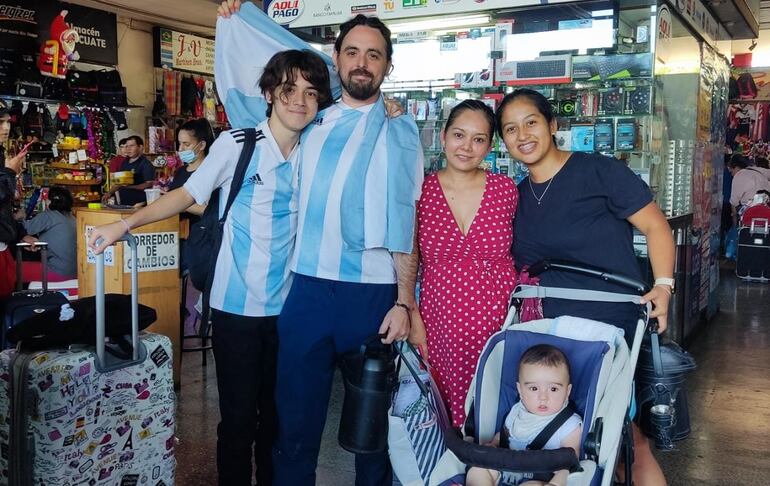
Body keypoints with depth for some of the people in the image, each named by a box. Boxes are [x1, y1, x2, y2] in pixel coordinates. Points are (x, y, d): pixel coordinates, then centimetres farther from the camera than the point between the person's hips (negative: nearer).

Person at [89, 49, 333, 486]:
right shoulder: (237, 144, -9)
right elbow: (188, 195, -3)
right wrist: (125, 224, -10)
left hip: (288, 306, 4)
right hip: (237, 306, -3)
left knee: (278, 413, 15)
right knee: (238, 416, 5)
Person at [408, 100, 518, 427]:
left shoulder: (505, 189, 1)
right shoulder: (422, 191, -1)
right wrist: (413, 319, -2)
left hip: (500, 321, 0)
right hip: (442, 326, 0)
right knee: (451, 413, 6)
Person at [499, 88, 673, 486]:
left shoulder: (598, 171, -8)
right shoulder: (518, 197, 11)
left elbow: (655, 225, -7)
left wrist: (663, 285, -20)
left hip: (617, 325, -5)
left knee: (627, 437, 1)